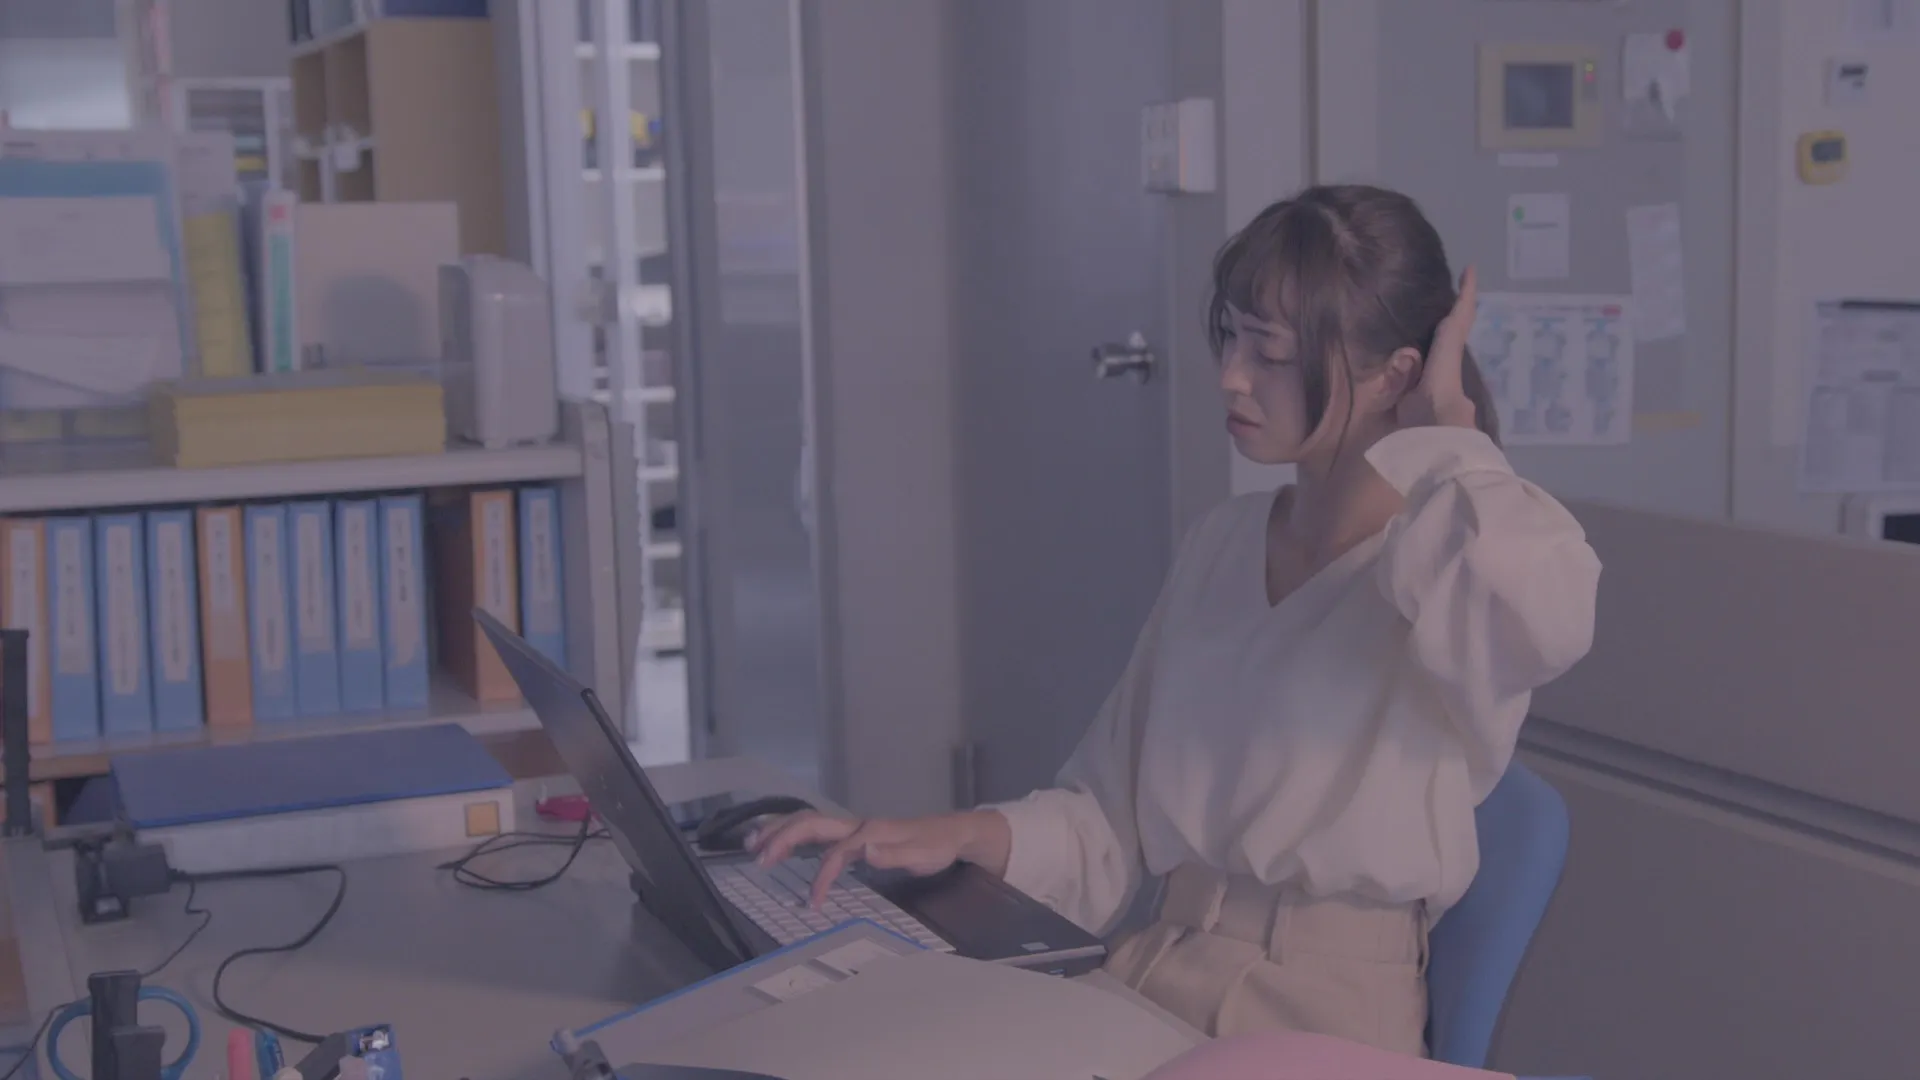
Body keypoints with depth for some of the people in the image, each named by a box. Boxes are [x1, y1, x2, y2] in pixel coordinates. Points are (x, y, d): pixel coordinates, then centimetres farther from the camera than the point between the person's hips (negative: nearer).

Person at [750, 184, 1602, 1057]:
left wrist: (1444, 434, -17)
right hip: (1155, 975, 5)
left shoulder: (1443, 560, -9)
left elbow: (1541, 614, -36)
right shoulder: (1220, 546, 11)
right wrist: (965, 836, -7)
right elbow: (1112, 821, 12)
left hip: (1329, 1015, -5)